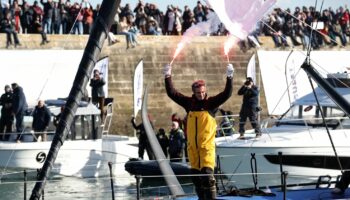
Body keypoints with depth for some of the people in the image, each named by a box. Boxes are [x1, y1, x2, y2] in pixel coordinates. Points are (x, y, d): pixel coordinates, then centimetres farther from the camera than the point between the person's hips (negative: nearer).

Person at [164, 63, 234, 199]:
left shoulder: (211, 103, -3)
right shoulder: (189, 103, 4)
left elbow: (226, 94, -14)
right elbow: (172, 93, 2)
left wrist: (229, 77, -27)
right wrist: (167, 77, -8)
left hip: (207, 145, -4)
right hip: (192, 146, 4)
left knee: (207, 174, -13)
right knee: (195, 175, 11)